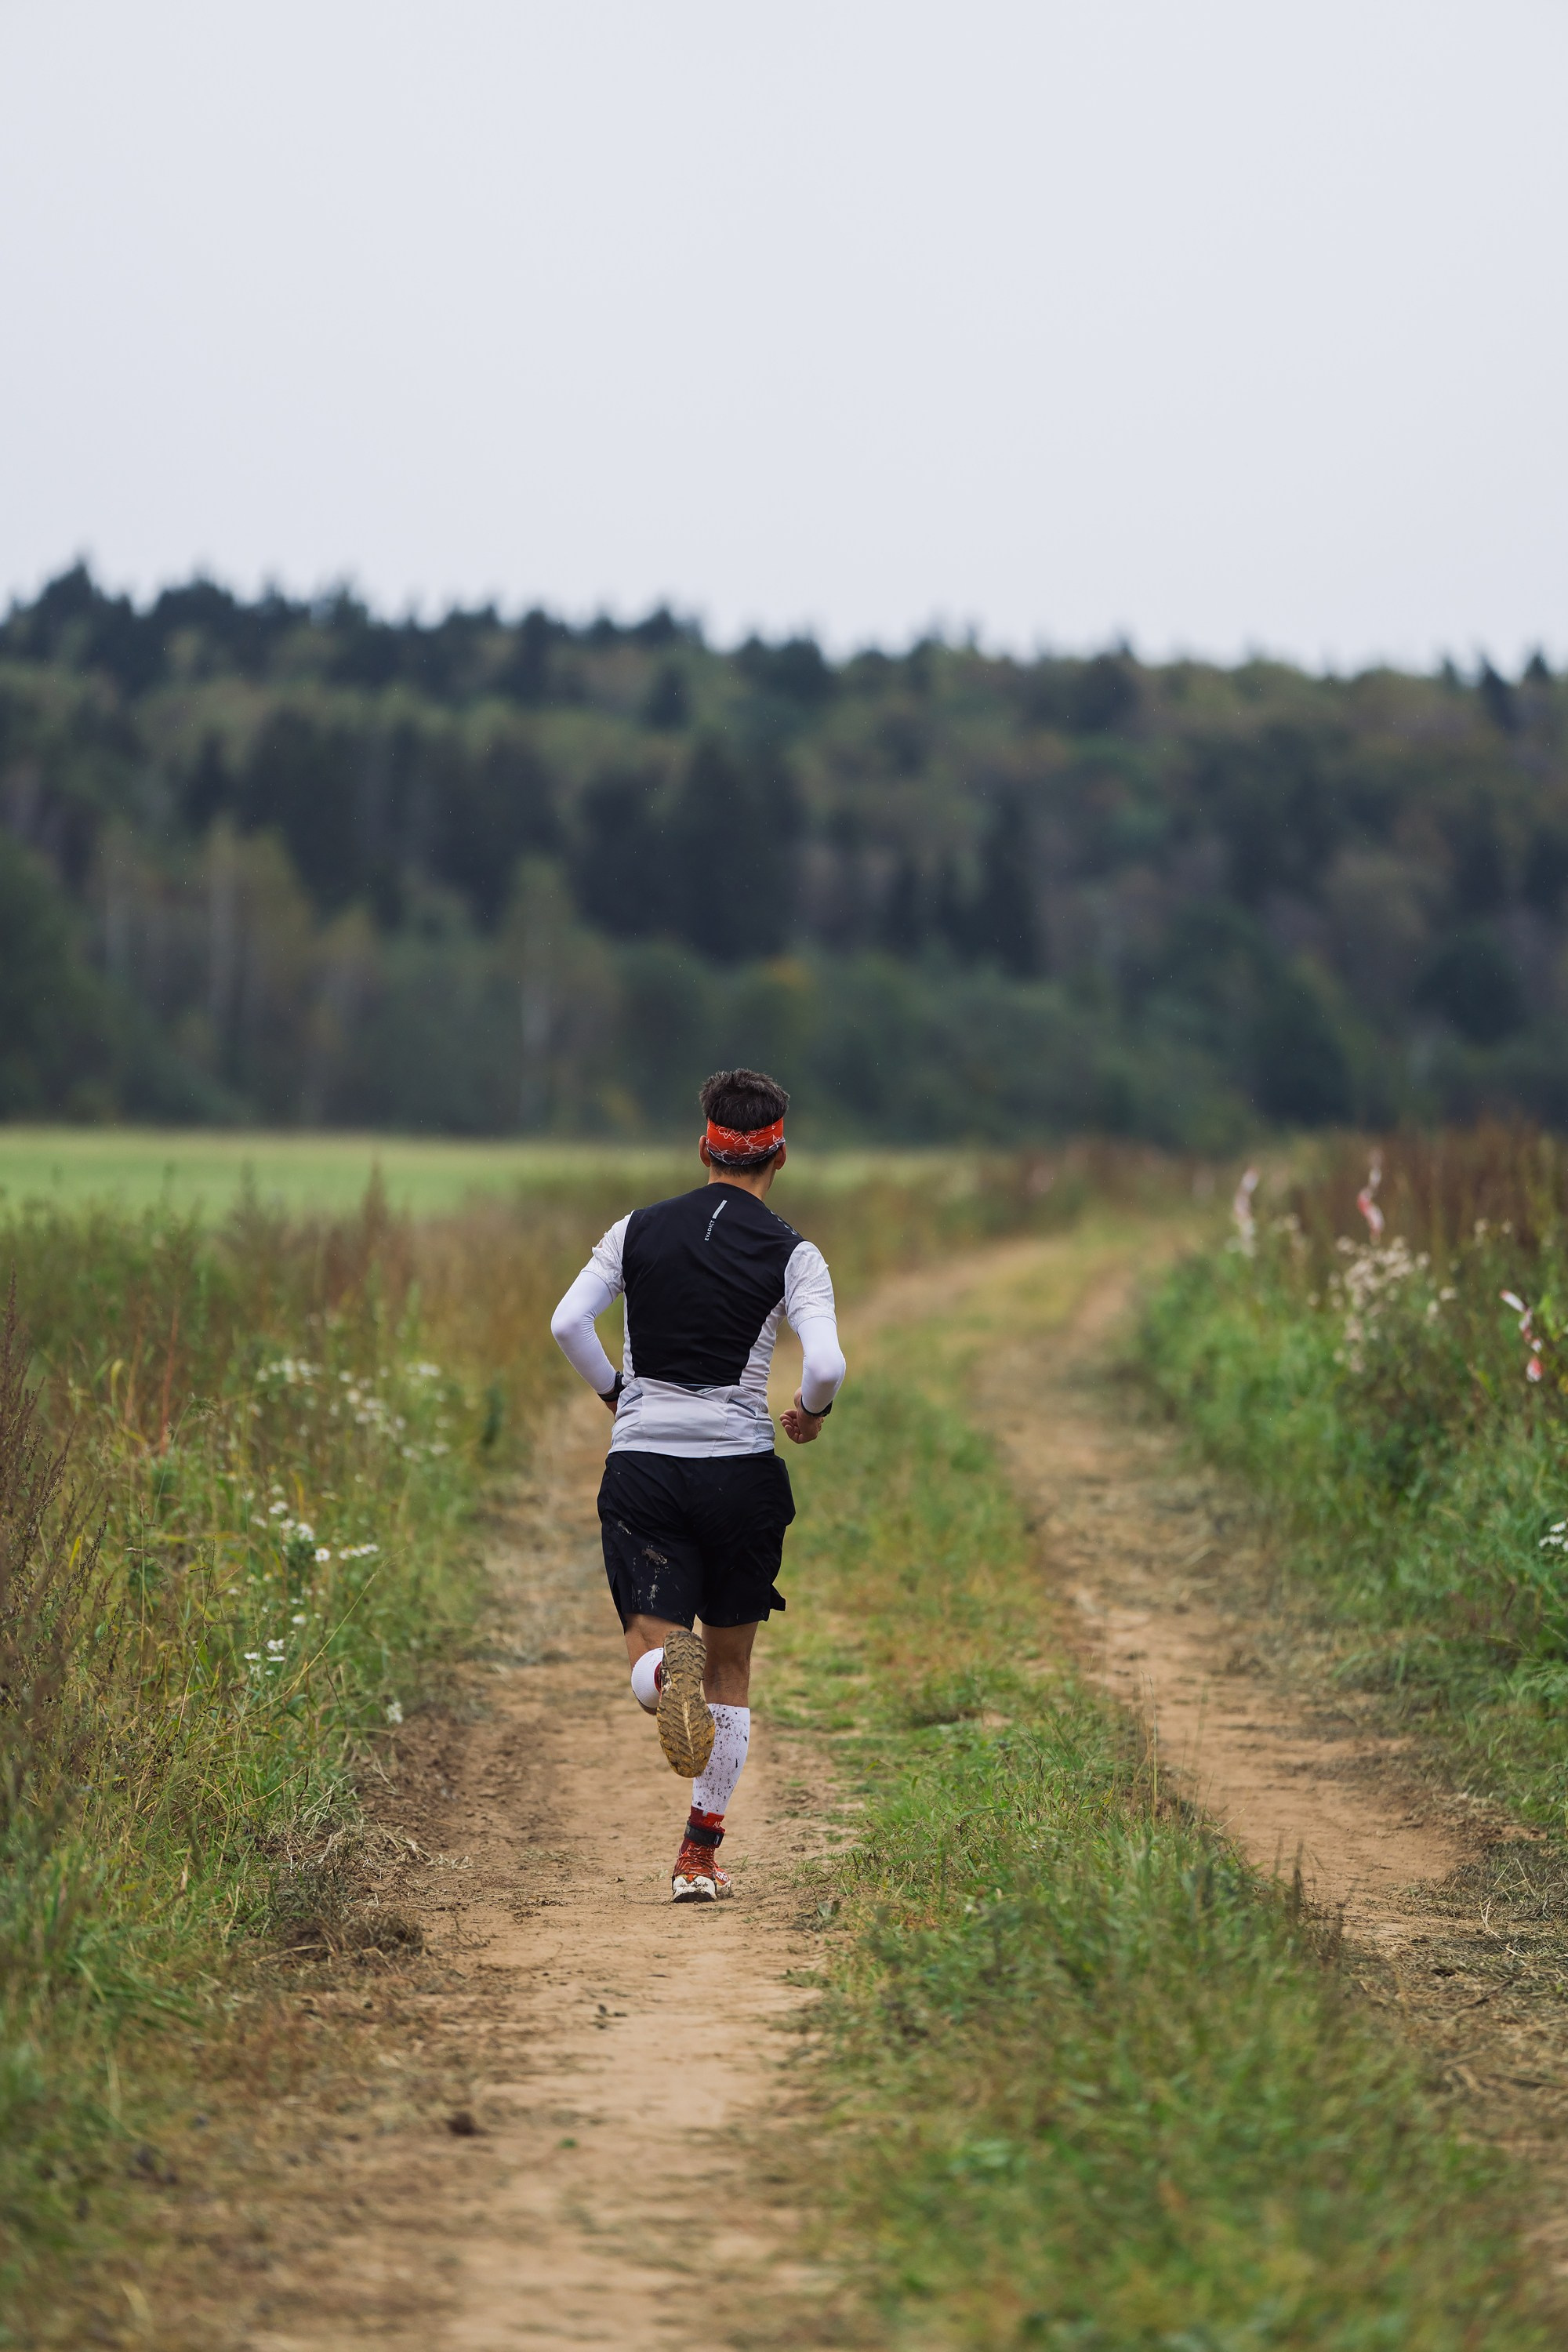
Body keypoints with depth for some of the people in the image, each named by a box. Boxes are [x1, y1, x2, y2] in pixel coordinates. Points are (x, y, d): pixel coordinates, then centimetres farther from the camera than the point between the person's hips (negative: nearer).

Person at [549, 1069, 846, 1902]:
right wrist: (811, 1411, 8)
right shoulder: (792, 1255, -3)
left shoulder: (639, 1231, 4)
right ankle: (701, 1855, 14)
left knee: (649, 1661, -2)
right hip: (740, 1472, -1)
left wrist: (614, 1390, 12)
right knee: (731, 1666, 15)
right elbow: (825, 1366, -15)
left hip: (641, 1467, 1)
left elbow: (566, 1323, -5)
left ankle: (667, 1672, -41)